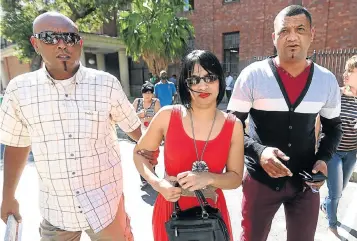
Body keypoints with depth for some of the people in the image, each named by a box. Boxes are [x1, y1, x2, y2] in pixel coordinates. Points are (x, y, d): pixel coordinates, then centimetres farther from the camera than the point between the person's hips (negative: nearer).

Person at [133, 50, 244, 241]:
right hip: (171, 211, 0)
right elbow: (139, 153, 0)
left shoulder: (233, 126, -8)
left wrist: (208, 178, -22)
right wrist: (157, 183, -15)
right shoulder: (167, 116, -13)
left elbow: (235, 178, -2)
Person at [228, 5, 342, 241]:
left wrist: (323, 158, -6)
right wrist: (258, 151, -25)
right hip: (261, 179, -2)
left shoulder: (327, 80, -2)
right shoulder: (253, 75, -12)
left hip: (306, 182, 3)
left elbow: (334, 127, 12)